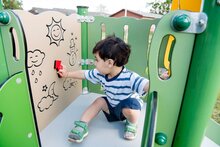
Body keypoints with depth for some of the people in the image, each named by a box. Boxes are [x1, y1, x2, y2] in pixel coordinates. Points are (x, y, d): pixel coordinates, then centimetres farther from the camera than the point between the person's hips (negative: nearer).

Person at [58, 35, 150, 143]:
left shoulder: (129, 78, -37)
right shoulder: (100, 74, -15)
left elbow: (146, 85, -50)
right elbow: (84, 74, 0)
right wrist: (67, 74, 10)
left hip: (129, 107, -6)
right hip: (113, 106, 6)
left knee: (128, 109, -34)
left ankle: (132, 124, 0)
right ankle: (82, 125, -3)